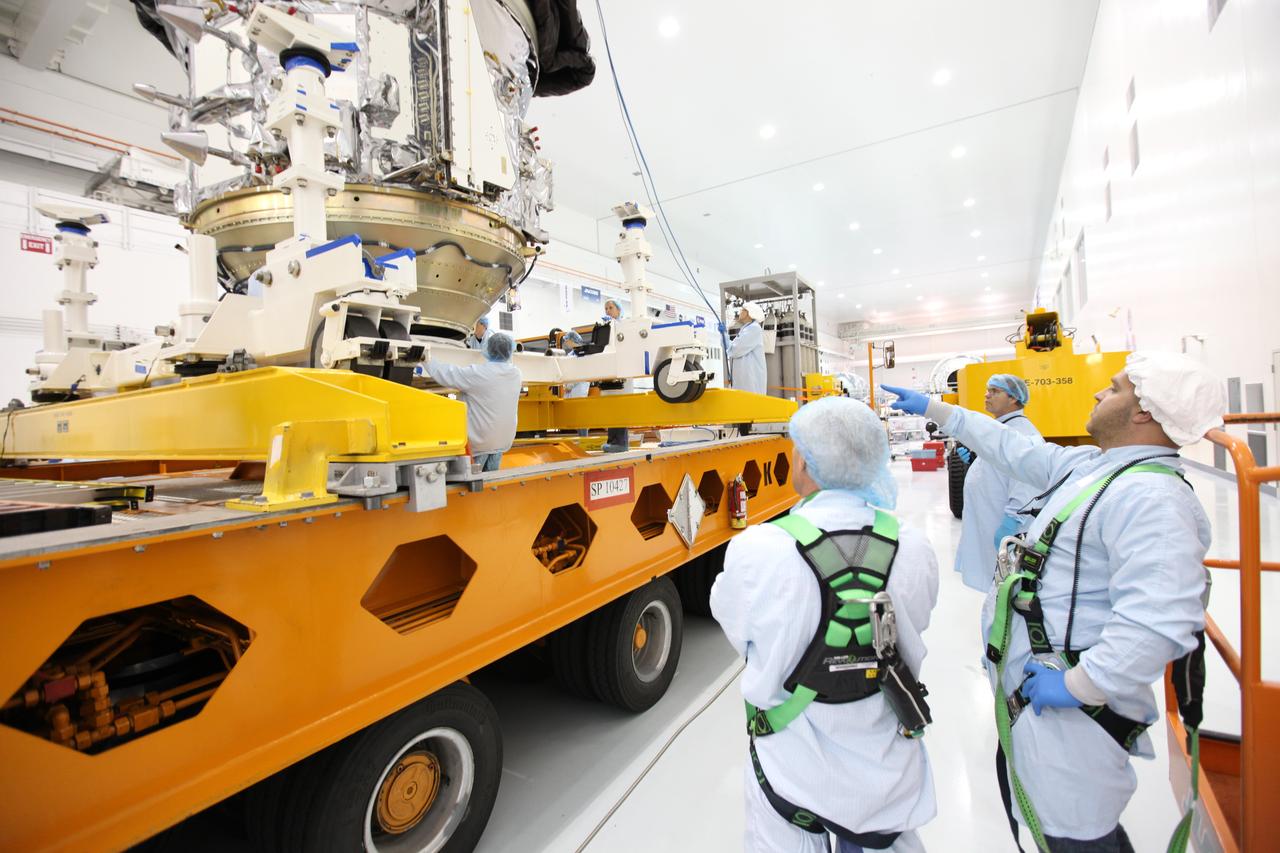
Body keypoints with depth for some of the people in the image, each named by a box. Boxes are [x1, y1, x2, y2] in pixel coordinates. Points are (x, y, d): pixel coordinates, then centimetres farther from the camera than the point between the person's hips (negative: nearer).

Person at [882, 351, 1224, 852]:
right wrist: (934, 409, 23)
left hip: (1066, 713, -10)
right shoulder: (1092, 466, 7)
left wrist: (1078, 686, -25)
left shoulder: (1150, 497, -24)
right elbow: (1015, 452, 19)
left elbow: (1159, 622, -33)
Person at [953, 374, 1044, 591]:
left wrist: (1011, 521, -28)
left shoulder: (1022, 432, -17)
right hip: (986, 523, 10)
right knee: (992, 578, 18)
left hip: (1002, 526, -10)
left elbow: (1025, 482, -26)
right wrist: (973, 459, 7)